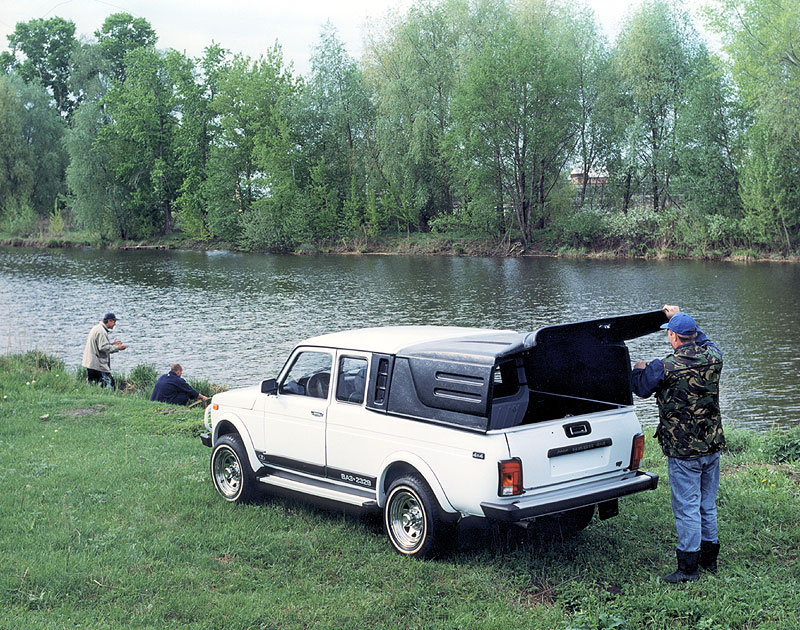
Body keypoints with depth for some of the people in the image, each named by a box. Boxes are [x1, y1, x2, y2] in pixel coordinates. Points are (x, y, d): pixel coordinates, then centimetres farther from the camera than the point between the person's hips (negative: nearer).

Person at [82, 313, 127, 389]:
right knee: (109, 383, -12)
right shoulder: (101, 331, -17)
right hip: (98, 365, -11)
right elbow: (103, 348, -21)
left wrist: (112, 343, 18)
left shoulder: (97, 328, 16)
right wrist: (117, 348, -15)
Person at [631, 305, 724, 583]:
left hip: (683, 451, -6)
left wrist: (639, 369, 22)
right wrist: (679, 317, 31)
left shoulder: (664, 367, -17)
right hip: (712, 446, 6)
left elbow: (640, 388, 1)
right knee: (708, 505, 18)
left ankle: (688, 566, 8)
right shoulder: (712, 357, -2)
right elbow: (702, 339, 23)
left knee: (687, 508, 1)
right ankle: (709, 557, 31)